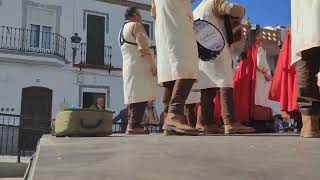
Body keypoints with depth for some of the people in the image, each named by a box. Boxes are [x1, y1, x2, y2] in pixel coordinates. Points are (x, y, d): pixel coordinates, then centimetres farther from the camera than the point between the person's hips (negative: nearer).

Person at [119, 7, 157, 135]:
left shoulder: (122, 30, 26)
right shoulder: (136, 25, -2)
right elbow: (143, 47, -14)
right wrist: (153, 65, -14)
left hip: (128, 66, 9)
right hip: (139, 66, -9)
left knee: (133, 96, 7)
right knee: (141, 96, -13)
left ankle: (131, 125, 5)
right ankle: (134, 125, -18)